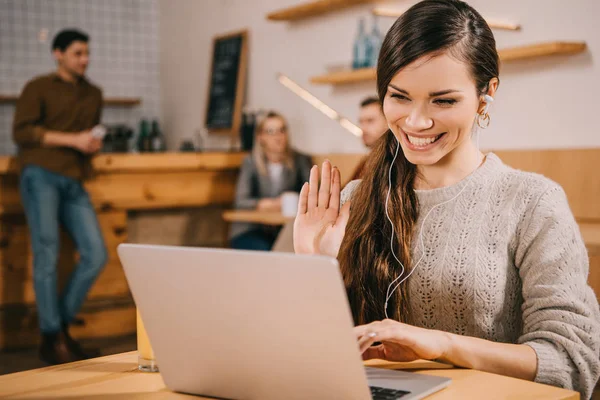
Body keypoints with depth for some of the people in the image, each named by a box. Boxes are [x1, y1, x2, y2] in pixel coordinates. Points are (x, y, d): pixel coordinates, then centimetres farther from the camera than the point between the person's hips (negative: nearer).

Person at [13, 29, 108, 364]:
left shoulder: (94, 94, 23)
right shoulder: (39, 88, 6)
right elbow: (21, 131, -4)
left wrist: (93, 144, 7)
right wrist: (72, 140, -10)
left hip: (74, 183, 5)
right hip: (42, 176, -5)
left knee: (96, 255, -6)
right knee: (47, 255, -8)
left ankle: (63, 325, 9)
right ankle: (52, 339, -1)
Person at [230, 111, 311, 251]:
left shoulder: (300, 161, 6)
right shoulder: (250, 162, 3)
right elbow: (240, 201, -7)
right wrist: (271, 204, -23)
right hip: (251, 229, -1)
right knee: (263, 251, -31)